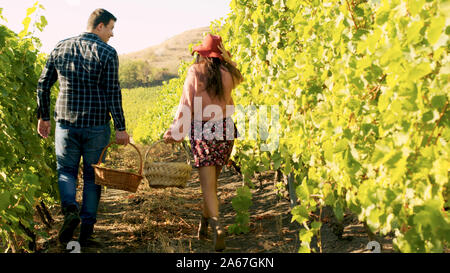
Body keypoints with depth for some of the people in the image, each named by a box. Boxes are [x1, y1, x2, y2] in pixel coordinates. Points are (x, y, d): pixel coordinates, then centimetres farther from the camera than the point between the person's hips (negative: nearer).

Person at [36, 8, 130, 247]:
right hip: (97, 125, -2)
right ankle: (87, 229, 13)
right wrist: (120, 128, -7)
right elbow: (113, 93, -11)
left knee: (66, 170, 16)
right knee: (93, 175, 10)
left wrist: (43, 117, 18)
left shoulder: (61, 48, 6)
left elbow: (43, 85, 9)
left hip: (66, 123, 2)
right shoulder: (107, 53, -7)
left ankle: (70, 209, -10)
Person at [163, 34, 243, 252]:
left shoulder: (195, 72, -5)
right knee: (212, 179, 18)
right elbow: (238, 79, 25)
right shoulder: (227, 73, 0)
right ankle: (203, 225, 29)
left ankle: (216, 225, -23)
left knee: (208, 183, -4)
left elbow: (186, 105, -7)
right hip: (225, 128, 3)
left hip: (201, 130, -3)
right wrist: (225, 57, 17)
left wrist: (175, 132, -2)